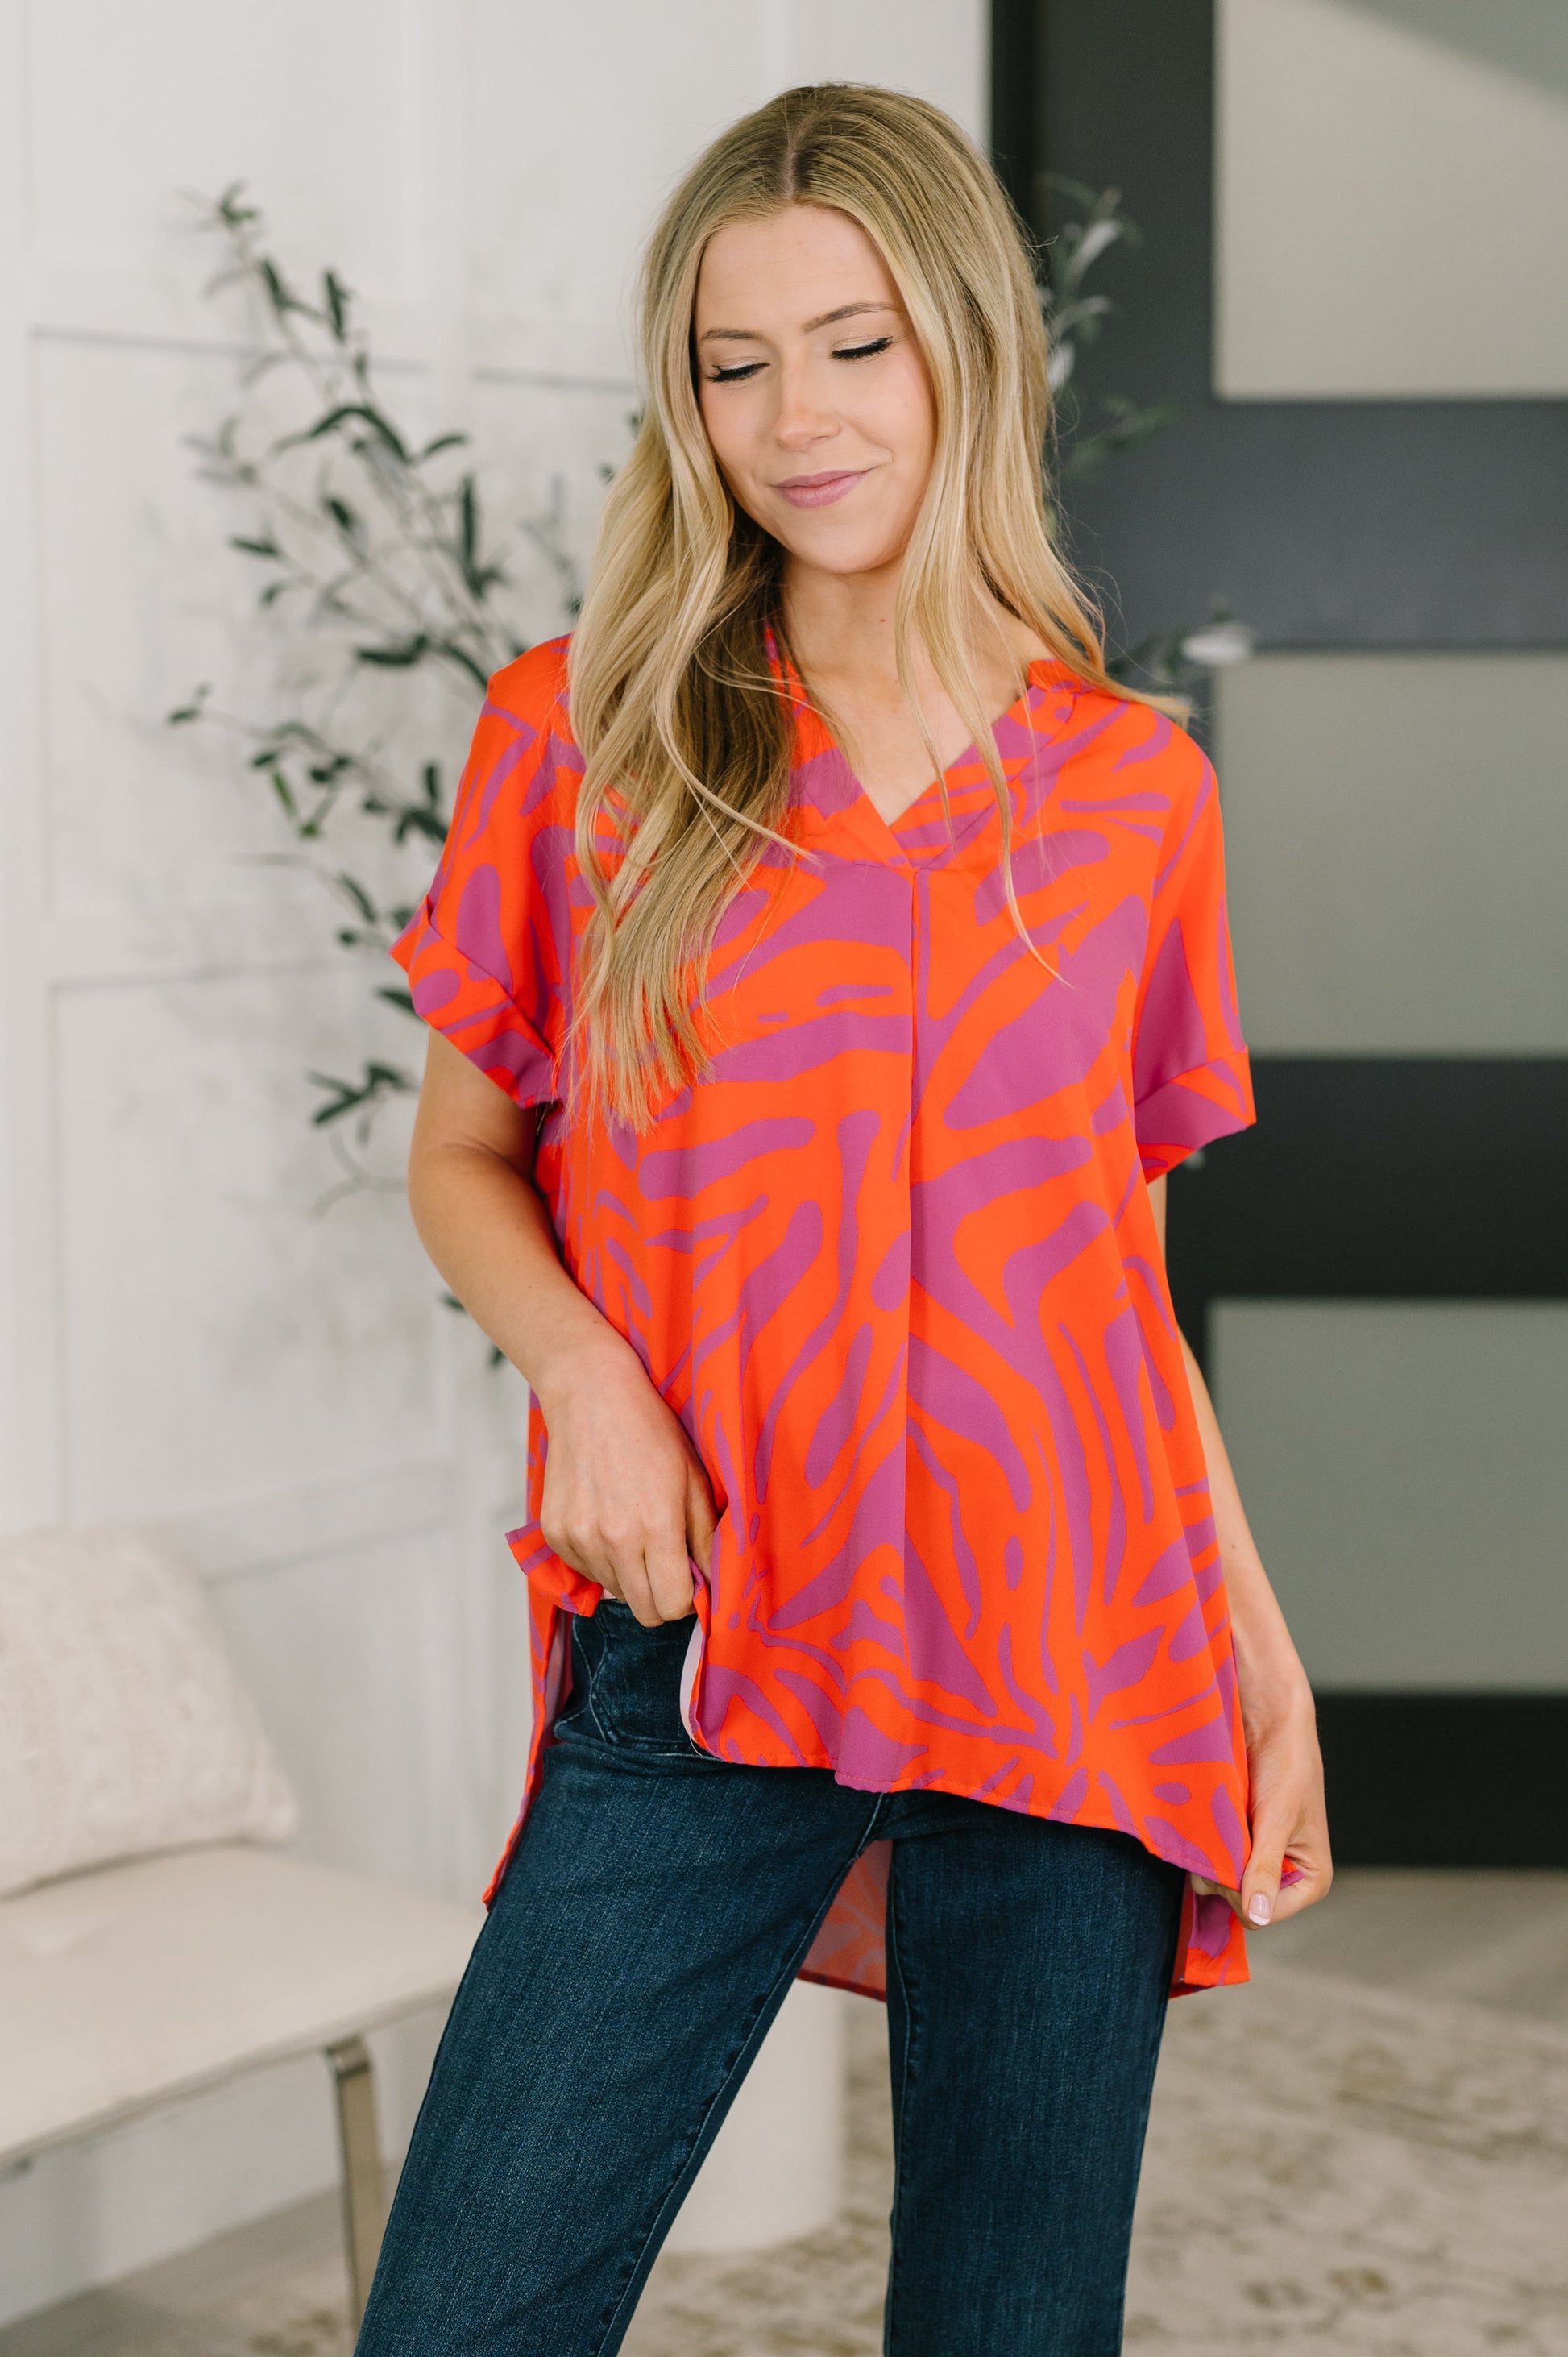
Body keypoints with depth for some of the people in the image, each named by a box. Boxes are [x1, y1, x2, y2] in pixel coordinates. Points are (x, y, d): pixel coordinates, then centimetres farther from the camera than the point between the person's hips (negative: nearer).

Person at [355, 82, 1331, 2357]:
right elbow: (461, 1155, 10)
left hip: (1069, 1681, 1)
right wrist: (581, 1364, -10)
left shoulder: (1135, 786, 6)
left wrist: (1261, 1642, 6)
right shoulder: (580, 736, 3)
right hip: (706, 1661, -1)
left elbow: (1118, 1262, 12)